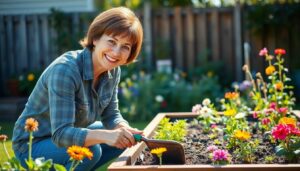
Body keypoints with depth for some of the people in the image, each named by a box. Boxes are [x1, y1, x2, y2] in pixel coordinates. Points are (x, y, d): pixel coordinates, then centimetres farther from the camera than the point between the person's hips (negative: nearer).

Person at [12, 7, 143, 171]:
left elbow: (111, 115, -1)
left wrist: (124, 129, -24)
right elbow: (61, 134, -35)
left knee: (123, 140, 3)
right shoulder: (64, 69, -31)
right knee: (90, 149, -31)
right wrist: (106, 135, -50)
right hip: (32, 145, -8)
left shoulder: (113, 71, -7)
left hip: (71, 136, 8)